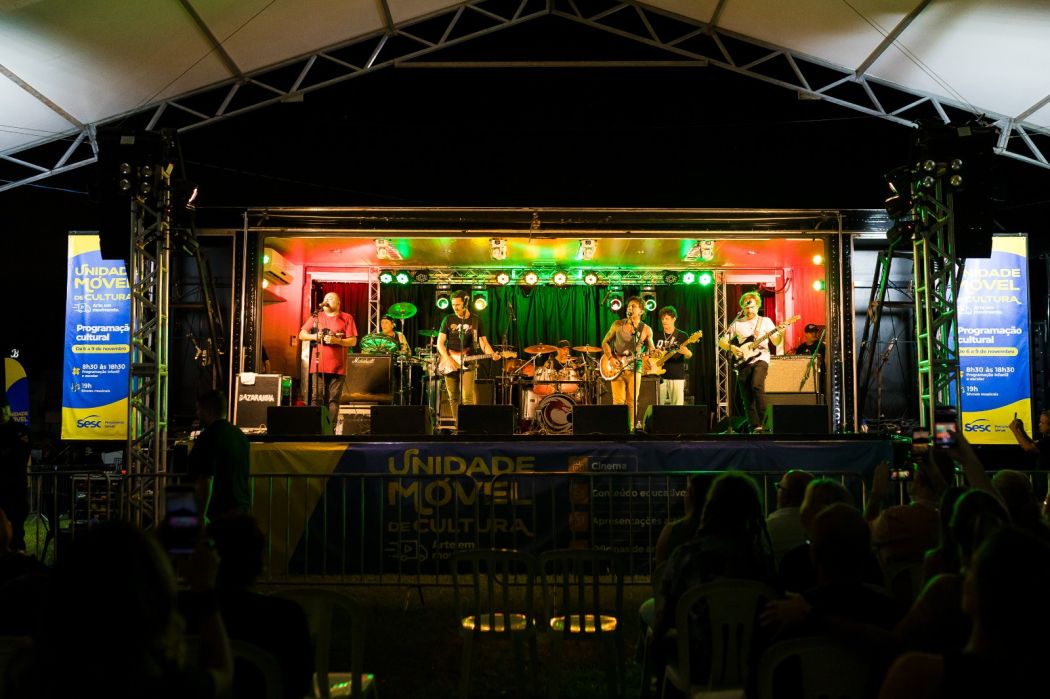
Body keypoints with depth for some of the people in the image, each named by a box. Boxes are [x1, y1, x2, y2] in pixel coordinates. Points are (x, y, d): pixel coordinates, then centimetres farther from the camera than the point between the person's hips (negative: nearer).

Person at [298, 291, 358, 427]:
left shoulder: (346, 318, 6)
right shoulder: (316, 316, 13)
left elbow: (353, 341, 0)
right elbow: (301, 335, 12)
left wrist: (337, 341, -16)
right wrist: (314, 336, -8)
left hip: (338, 366, -1)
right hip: (319, 365, 1)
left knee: (334, 400, -1)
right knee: (317, 398, -2)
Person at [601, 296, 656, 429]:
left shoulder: (646, 330, 4)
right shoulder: (618, 324, 5)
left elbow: (652, 350, 7)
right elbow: (605, 342, 10)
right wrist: (610, 358, -5)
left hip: (634, 369, 0)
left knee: (632, 402, 0)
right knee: (618, 402, -6)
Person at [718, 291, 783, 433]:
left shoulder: (766, 321, 8)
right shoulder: (736, 324, 10)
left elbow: (776, 342, 4)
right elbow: (721, 341, 11)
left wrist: (781, 335, -17)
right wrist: (731, 348, -8)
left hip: (760, 359, -3)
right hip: (743, 362, 3)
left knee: (756, 385, -28)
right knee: (746, 398, 0)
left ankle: (761, 419, -14)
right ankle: (755, 426, 8)